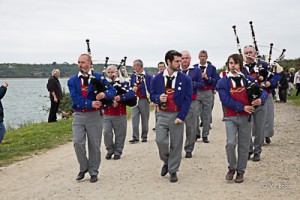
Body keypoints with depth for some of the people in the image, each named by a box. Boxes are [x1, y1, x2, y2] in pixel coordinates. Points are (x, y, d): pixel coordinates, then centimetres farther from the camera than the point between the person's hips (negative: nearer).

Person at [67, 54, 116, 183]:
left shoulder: (99, 78, 3)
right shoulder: (72, 81, 5)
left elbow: (112, 91, -2)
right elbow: (75, 98, -8)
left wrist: (105, 94, -26)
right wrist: (90, 103, -23)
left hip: (94, 115, -1)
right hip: (78, 115, 1)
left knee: (94, 145, 6)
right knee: (78, 143, -6)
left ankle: (93, 171, 21)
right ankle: (83, 168, 17)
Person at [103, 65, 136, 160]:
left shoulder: (123, 83, 3)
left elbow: (131, 94, -12)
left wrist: (119, 97, -26)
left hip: (120, 115, -1)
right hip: (107, 115, 1)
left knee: (120, 134, 5)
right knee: (106, 133, -5)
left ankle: (117, 152, 21)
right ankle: (110, 150, 17)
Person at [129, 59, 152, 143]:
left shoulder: (148, 76, -4)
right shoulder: (133, 76, 9)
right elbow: (131, 87, 17)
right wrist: (132, 89, -5)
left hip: (144, 100, -3)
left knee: (145, 119, 6)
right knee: (134, 118, -3)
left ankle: (144, 136, 17)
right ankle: (135, 137, 1)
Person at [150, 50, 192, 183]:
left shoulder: (185, 79, -1)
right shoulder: (157, 79, 3)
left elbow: (187, 99, -3)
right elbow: (152, 95, 10)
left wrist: (181, 117, -10)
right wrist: (158, 98, -15)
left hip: (177, 115, -1)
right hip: (162, 114, 1)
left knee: (176, 144, 3)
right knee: (161, 141, -9)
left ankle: (173, 171, 18)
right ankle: (166, 162, 21)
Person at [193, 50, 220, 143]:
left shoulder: (212, 68, 8)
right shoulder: (194, 67, 10)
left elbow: (216, 81, 1)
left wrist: (207, 78, -12)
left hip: (208, 93, 0)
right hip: (196, 92, 0)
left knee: (206, 115, 2)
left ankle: (205, 136, 9)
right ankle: (196, 133, 10)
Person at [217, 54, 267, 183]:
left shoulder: (249, 79, 7)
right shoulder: (222, 82, 1)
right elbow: (226, 100, -9)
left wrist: (260, 99, -16)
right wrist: (243, 107, -16)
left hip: (246, 117, 2)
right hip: (231, 117, -2)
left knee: (244, 145, 7)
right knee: (230, 143, -15)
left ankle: (240, 171, 22)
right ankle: (231, 168, 10)